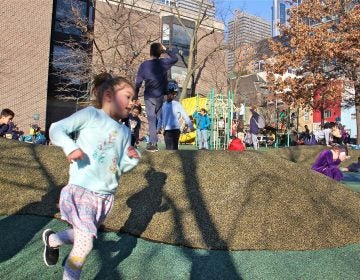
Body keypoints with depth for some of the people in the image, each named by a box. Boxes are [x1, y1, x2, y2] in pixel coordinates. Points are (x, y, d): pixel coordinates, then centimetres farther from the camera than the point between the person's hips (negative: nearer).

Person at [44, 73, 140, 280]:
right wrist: (70, 146, -28)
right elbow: (56, 128, -10)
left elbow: (120, 168, 12)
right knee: (85, 245, -9)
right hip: (82, 191, -6)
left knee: (82, 236, 21)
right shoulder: (91, 114, -7)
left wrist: (133, 158, -8)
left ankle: (52, 240, 50)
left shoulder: (125, 132, 10)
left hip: (106, 196, 7)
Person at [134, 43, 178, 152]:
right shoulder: (164, 63, -4)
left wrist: (136, 95, 8)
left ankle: (153, 143, -1)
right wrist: (166, 50, 14)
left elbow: (138, 82, -1)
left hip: (149, 96, 0)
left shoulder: (144, 65, -4)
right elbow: (175, 58, 15)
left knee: (152, 119, 2)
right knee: (160, 118, 11)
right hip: (161, 95, 1)